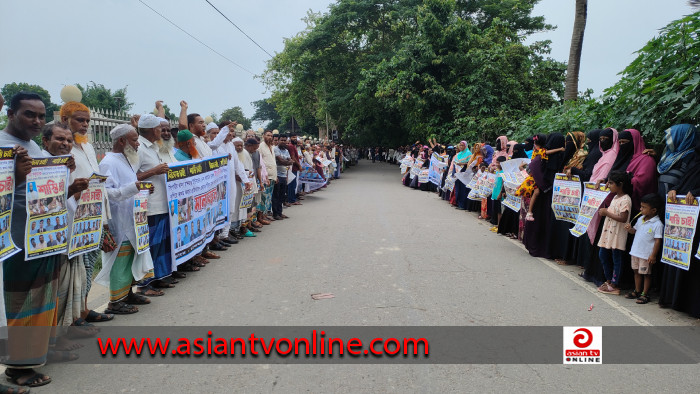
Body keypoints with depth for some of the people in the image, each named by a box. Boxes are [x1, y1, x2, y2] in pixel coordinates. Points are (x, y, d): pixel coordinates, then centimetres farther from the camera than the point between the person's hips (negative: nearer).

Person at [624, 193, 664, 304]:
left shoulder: (657, 224, -16)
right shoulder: (641, 219, 5)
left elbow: (658, 241, -16)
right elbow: (635, 231, 18)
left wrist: (653, 255, -17)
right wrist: (629, 229, -6)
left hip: (646, 255, -7)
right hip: (635, 251, 7)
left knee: (646, 274, 5)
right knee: (636, 271, 17)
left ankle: (645, 294, 16)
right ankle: (637, 291, 30)